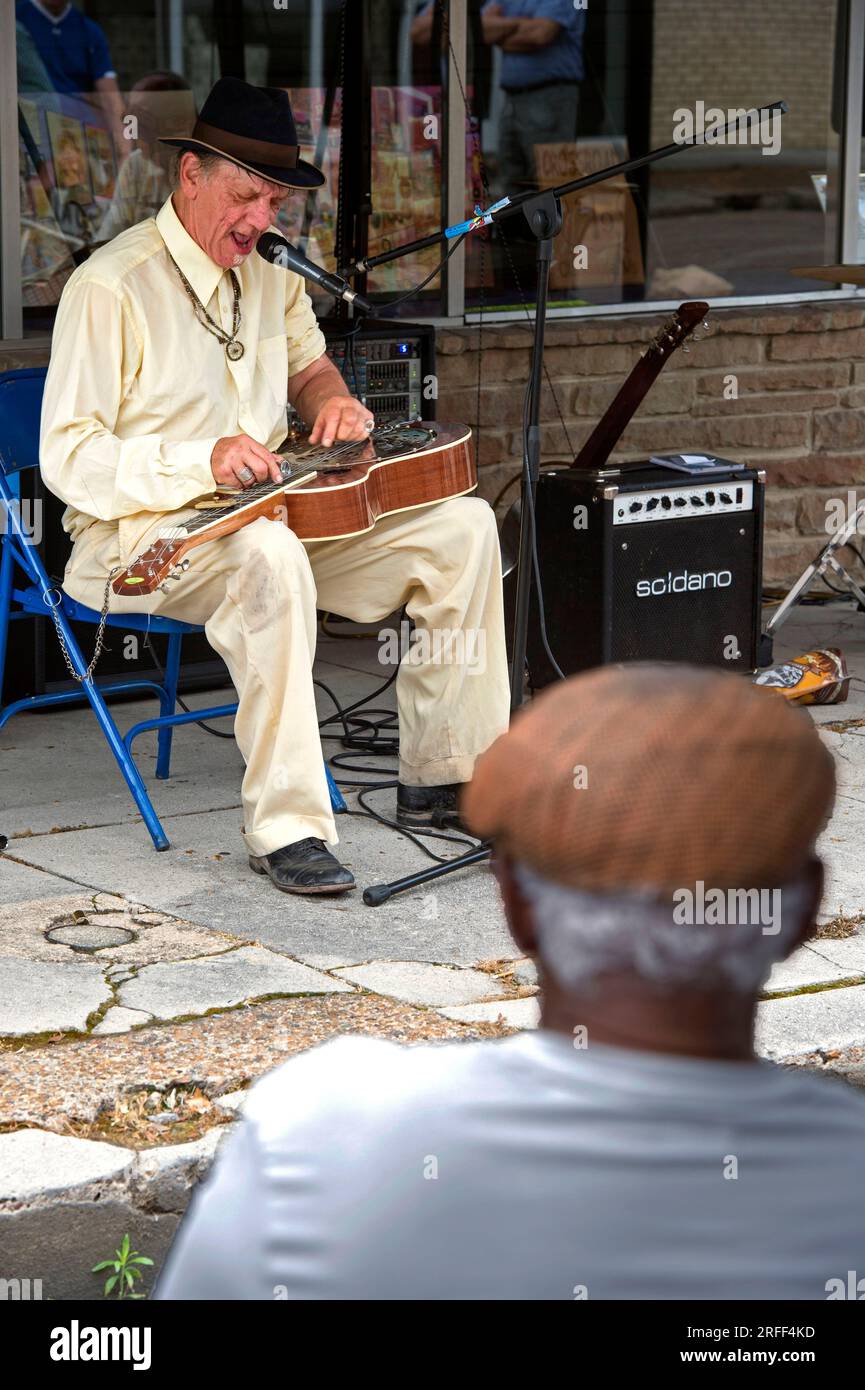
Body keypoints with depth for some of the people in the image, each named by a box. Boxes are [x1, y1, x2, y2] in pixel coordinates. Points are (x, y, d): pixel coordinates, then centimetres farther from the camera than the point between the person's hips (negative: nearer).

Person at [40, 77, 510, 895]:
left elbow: (309, 365, 32)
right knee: (271, 559, -41)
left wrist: (333, 402, 7)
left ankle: (440, 778, 0)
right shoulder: (111, 287, -12)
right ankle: (285, 829, -36)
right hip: (141, 532, -8)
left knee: (462, 527, -5)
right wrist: (203, 460, -29)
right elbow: (67, 459, -17)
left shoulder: (268, 278, 13)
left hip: (270, 514, 8)